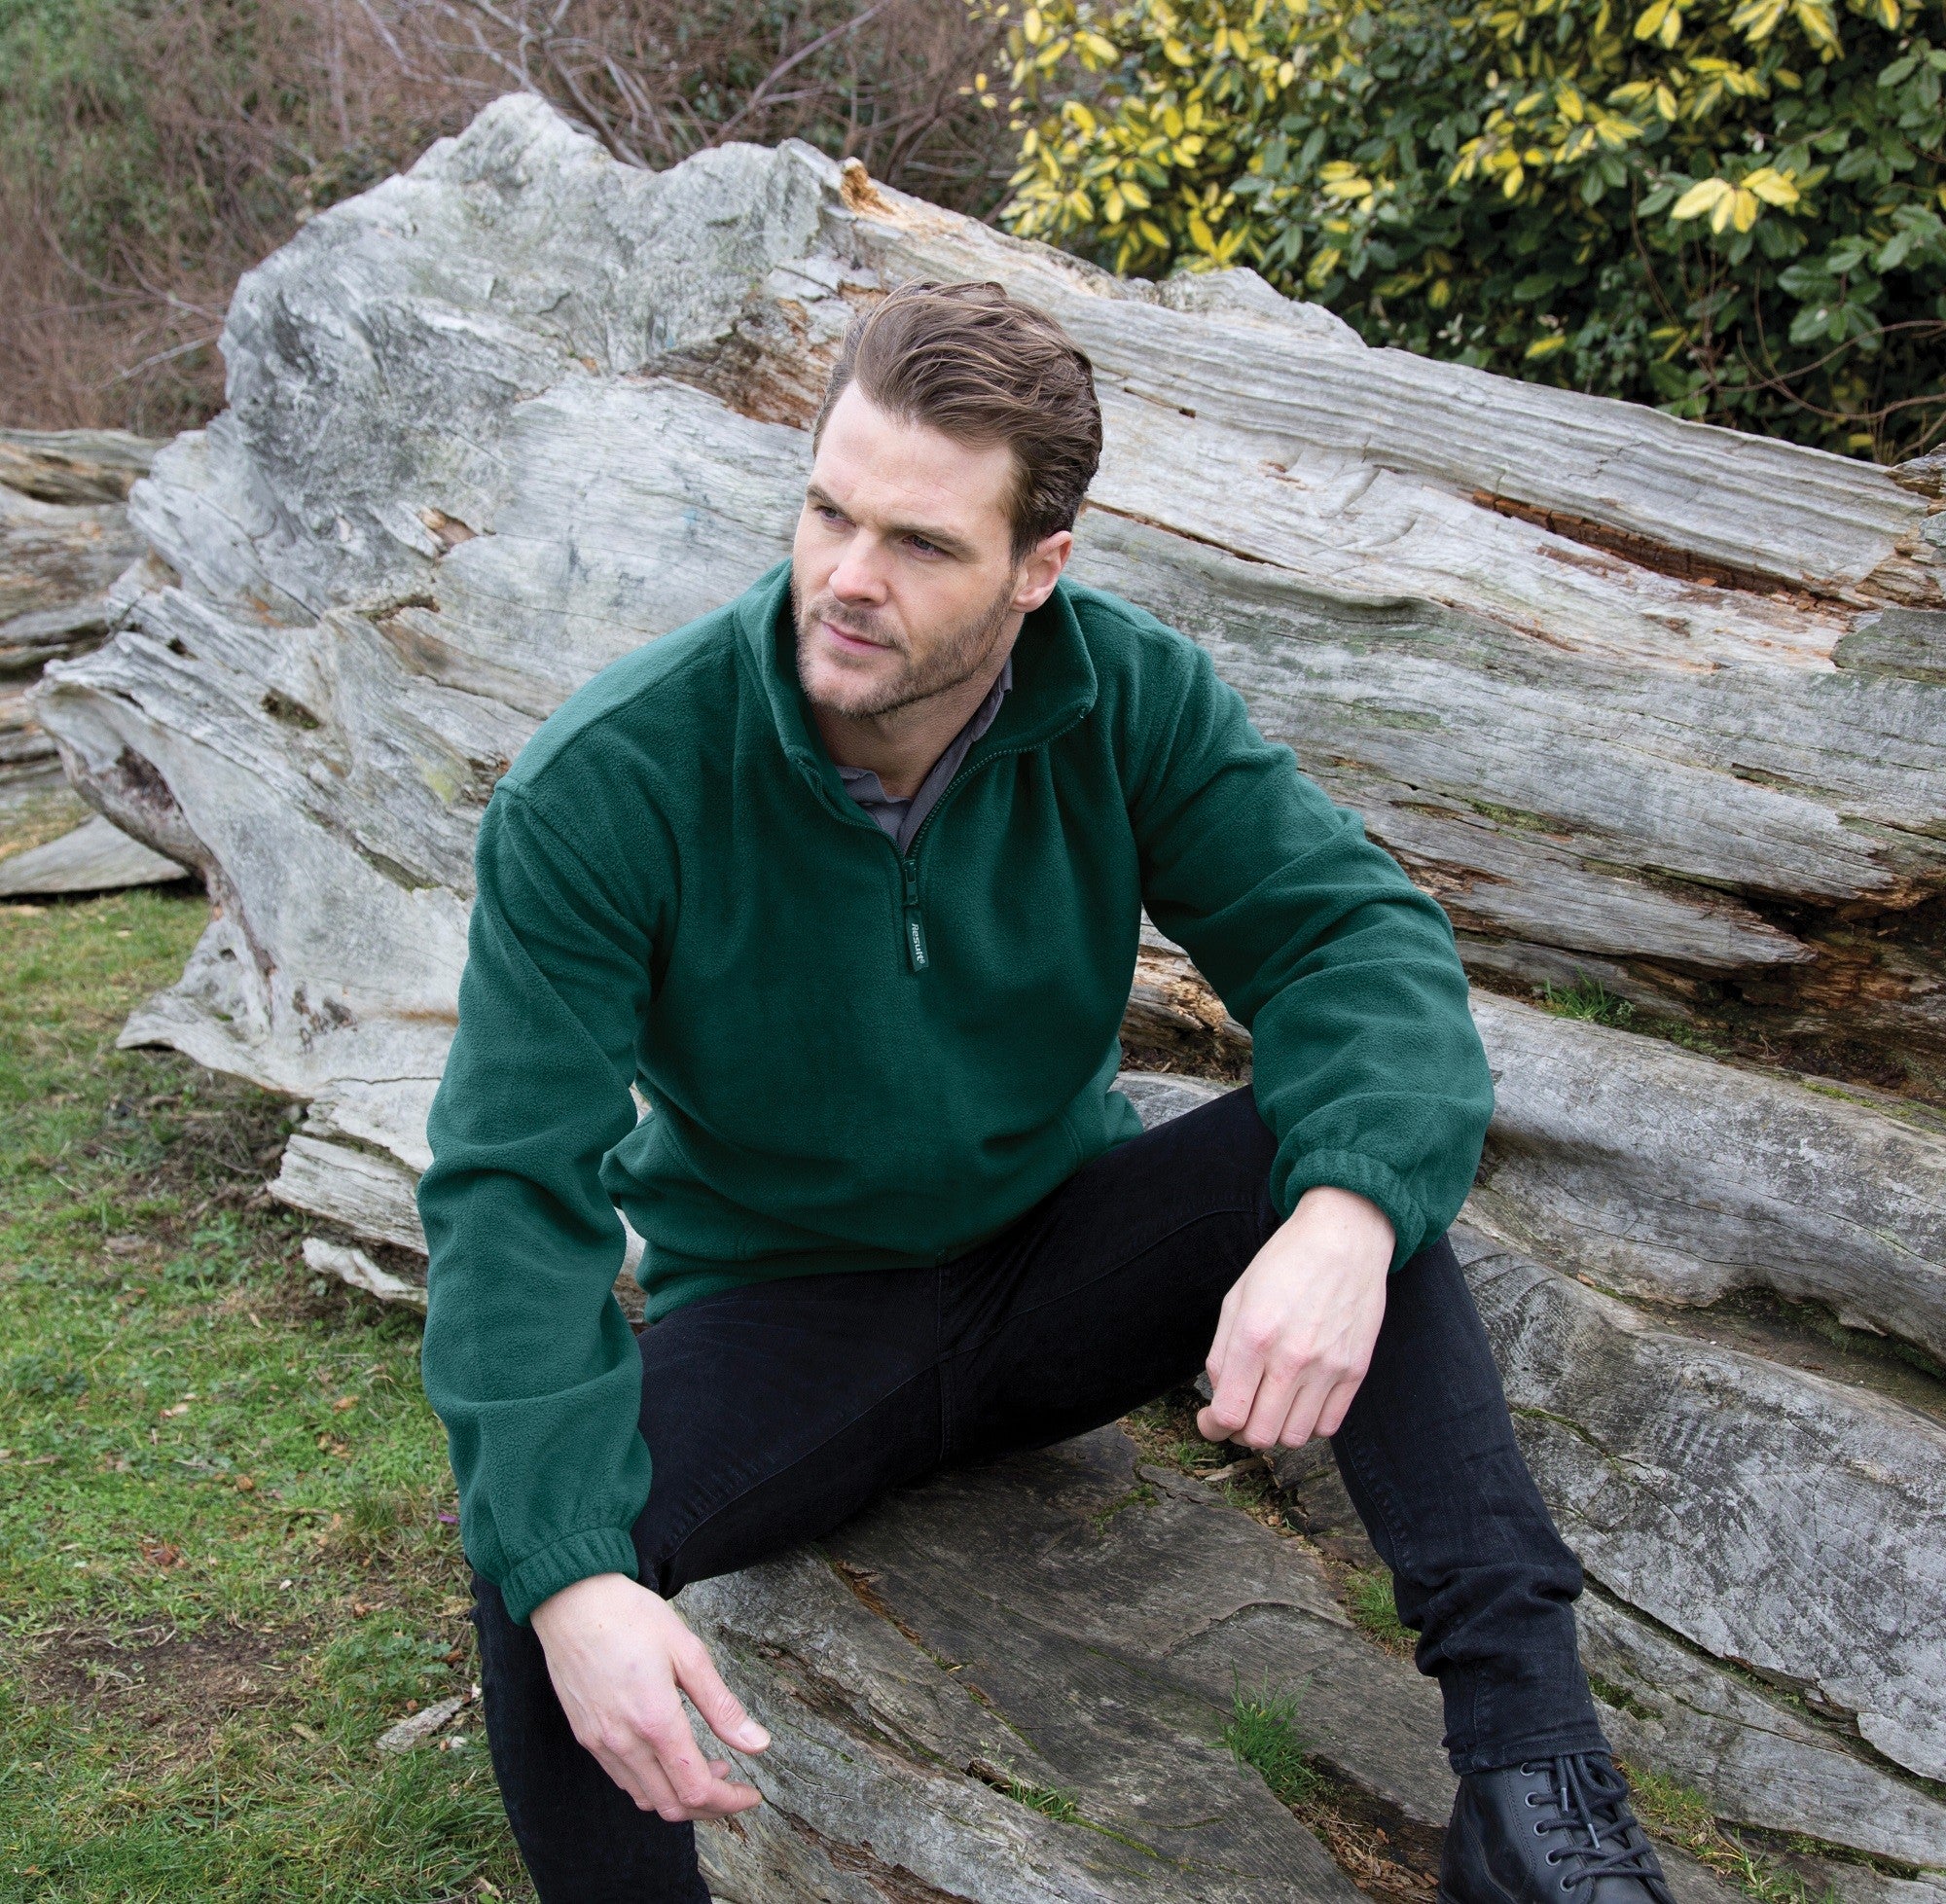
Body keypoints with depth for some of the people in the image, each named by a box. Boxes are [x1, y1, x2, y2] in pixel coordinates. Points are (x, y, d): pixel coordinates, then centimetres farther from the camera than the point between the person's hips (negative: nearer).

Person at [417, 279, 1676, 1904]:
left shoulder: (1129, 698, -15)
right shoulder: (604, 787, -23)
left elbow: (1358, 932, -20)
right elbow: (513, 1183, -25)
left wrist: (1348, 1215, -43)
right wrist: (565, 1569, -38)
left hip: (1062, 1257, 2)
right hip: (782, 1312, -2)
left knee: (1346, 1145, -25)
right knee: (528, 1543, -30)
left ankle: (1529, 1773, -24)